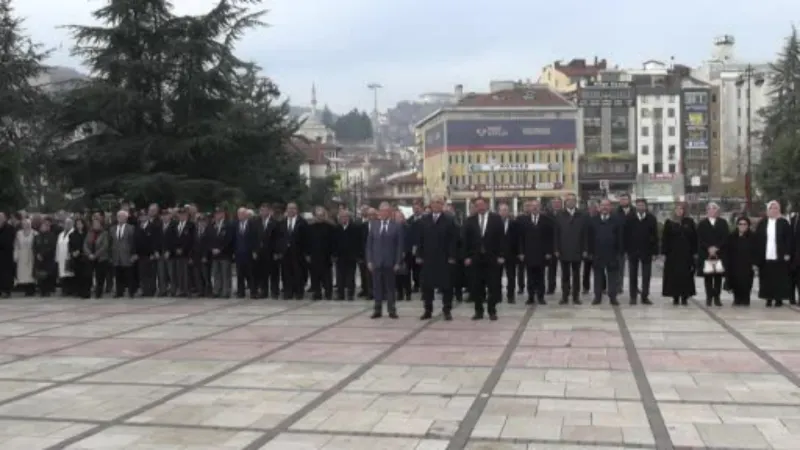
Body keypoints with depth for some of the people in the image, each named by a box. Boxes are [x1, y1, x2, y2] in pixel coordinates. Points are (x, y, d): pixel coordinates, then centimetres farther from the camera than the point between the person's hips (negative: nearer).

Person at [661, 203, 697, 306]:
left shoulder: (689, 222, 6)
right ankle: (675, 297, 6)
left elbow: (694, 238, 5)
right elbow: (664, 239, 2)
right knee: (674, 275, -1)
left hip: (686, 253, 0)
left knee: (686, 275, 0)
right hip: (673, 253, 0)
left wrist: (695, 252, 0)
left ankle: (685, 297, 7)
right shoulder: (669, 223, 4)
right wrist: (665, 253, -4)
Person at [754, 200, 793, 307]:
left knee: (780, 278, 1)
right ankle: (769, 298, 9)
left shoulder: (784, 223, 3)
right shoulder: (761, 223, 8)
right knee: (767, 278, 2)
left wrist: (787, 253, -7)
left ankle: (779, 298, 9)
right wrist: (757, 254, 0)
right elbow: (757, 240, 7)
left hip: (780, 256, -2)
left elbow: (789, 239, 0)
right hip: (765, 257, 2)